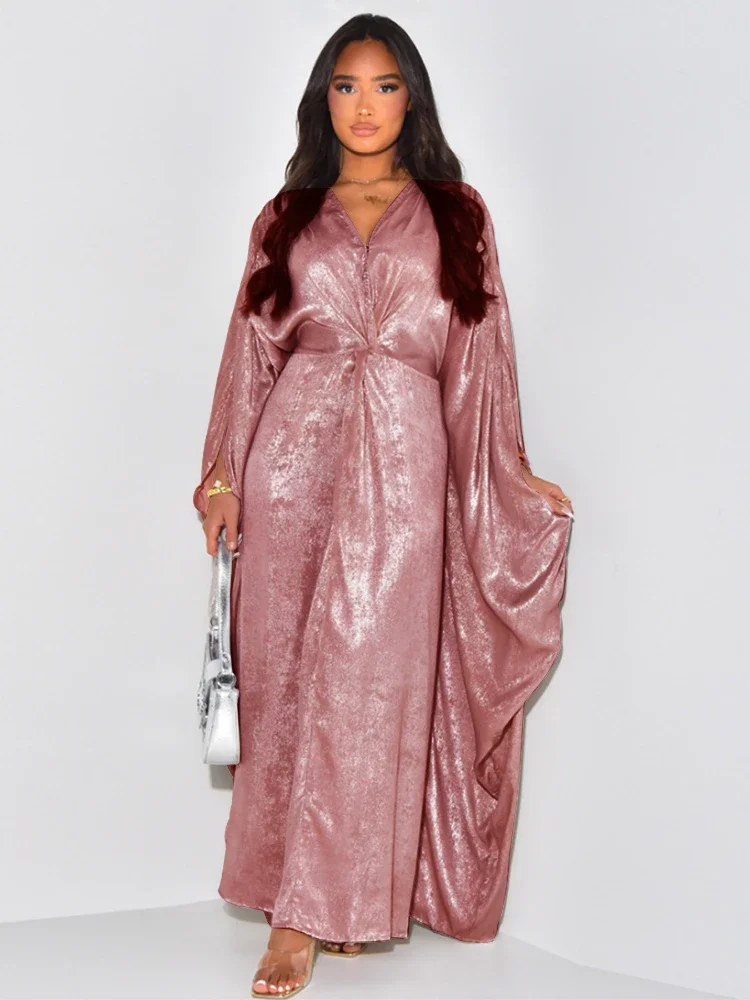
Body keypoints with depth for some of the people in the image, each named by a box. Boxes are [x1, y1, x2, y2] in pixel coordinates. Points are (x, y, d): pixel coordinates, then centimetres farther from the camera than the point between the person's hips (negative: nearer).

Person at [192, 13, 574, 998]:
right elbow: (250, 352, 12)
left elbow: (479, 359, 12)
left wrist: (512, 474, 8)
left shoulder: (455, 216, 13)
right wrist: (223, 475, 7)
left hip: (403, 469, -1)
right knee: (286, 675, 1)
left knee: (366, 680, -7)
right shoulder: (286, 217, 15)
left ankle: (312, 911, 0)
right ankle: (338, 898, 13)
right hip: (293, 462, 2)